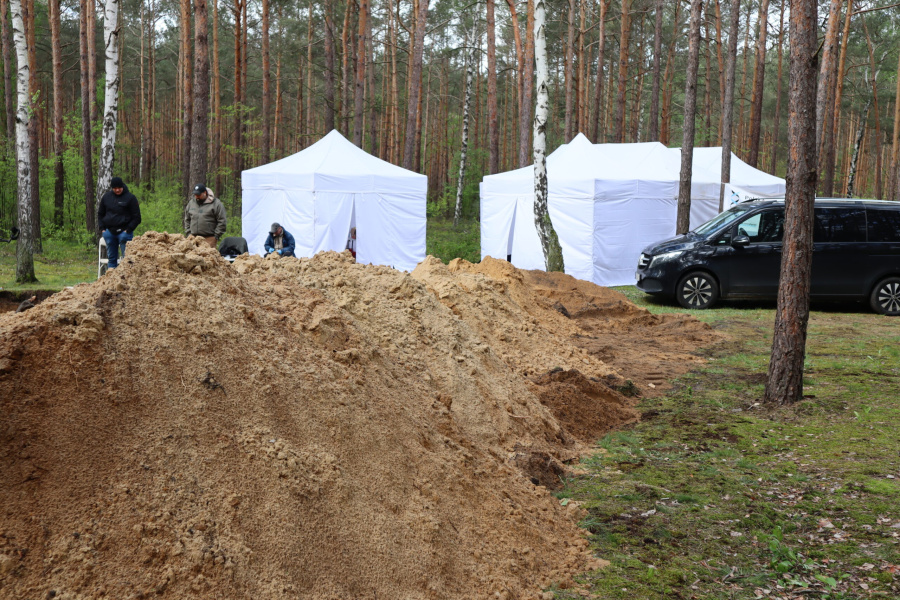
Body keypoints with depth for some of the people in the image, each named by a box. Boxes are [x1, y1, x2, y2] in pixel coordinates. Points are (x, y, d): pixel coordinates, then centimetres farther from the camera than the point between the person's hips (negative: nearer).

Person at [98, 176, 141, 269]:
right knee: (111, 257, 9)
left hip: (124, 232, -4)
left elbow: (136, 217, -3)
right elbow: (100, 214, 19)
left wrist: (128, 230, -11)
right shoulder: (106, 197, 9)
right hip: (109, 232, 4)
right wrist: (102, 228, 7)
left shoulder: (130, 198, -4)